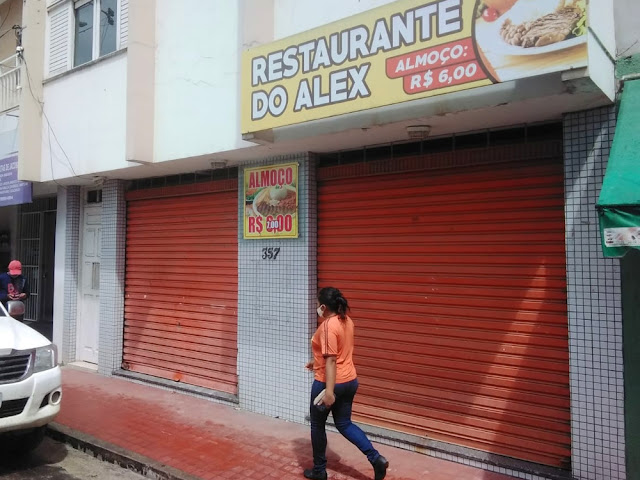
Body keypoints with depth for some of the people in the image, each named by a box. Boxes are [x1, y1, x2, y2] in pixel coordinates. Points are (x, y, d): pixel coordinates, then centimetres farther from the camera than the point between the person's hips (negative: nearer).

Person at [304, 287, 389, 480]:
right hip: (349, 381, 8)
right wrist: (317, 362, 31)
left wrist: (329, 390, -27)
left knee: (317, 425, 12)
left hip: (328, 383, -8)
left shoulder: (328, 326, -21)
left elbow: (331, 360, -25)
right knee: (344, 423, 18)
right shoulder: (346, 321, 7)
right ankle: (376, 458, 7)